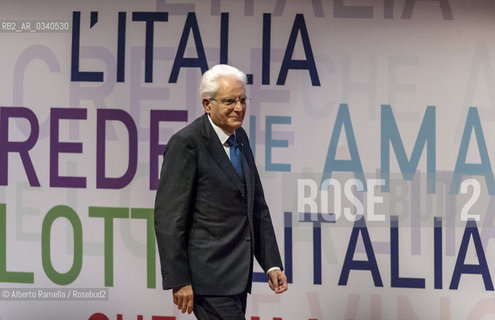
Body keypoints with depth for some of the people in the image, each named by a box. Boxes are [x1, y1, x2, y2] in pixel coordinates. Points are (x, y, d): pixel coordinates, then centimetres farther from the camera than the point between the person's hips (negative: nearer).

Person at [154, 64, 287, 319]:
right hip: (209, 276, -8)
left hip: (237, 274, 8)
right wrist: (178, 280, -16)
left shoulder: (240, 138, 12)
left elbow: (257, 206, 17)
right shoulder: (186, 143, -12)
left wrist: (272, 263, 11)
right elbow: (168, 217, -15)